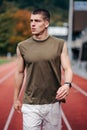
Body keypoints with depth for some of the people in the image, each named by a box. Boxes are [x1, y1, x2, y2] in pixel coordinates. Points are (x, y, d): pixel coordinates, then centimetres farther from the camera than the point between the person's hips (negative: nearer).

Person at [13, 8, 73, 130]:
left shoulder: (60, 44, -1)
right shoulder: (22, 47, 2)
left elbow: (67, 69, -3)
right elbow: (20, 73, 10)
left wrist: (67, 84, -24)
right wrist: (16, 98, 13)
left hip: (53, 103, 0)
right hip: (30, 105, 0)